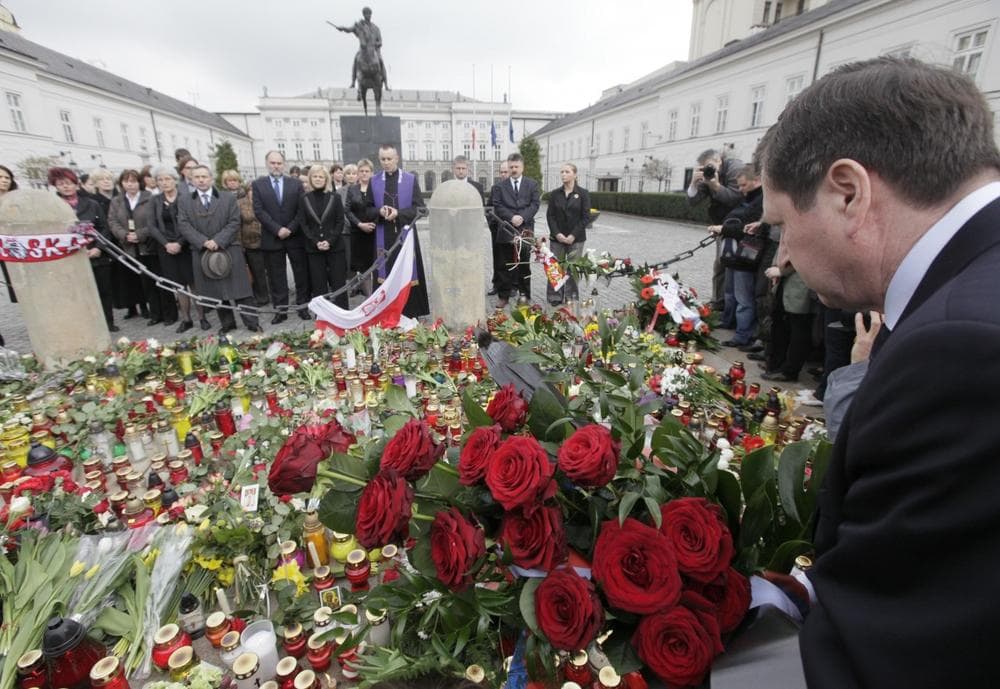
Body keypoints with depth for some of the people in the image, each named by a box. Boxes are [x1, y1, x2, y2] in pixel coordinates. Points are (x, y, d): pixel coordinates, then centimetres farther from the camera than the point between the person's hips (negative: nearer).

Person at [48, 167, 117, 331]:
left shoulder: (91, 204, 7)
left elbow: (105, 228, 5)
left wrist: (99, 248, -9)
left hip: (99, 255, 2)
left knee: (104, 290, 9)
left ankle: (108, 322, 23)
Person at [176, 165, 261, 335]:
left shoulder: (228, 197, 5)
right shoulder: (184, 201, 9)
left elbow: (234, 222, -3)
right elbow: (184, 225, 0)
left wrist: (218, 241, -13)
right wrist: (204, 242, -14)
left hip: (229, 250, -2)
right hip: (202, 253, 2)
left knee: (239, 289, -2)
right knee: (214, 292, 6)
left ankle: (252, 322, 4)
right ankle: (227, 323, 16)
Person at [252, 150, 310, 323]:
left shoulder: (296, 183, 6)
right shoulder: (258, 184, 5)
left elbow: (301, 210, 0)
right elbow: (259, 211, -3)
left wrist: (290, 228, -11)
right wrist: (277, 229, -14)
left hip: (295, 236, 0)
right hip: (272, 238, 0)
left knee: (301, 273, 4)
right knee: (276, 276, 3)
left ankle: (303, 306, 13)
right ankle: (281, 309, 10)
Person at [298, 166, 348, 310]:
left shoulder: (335, 197, 4)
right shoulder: (304, 199, 5)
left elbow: (340, 222, 0)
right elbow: (303, 224, 2)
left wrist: (330, 241, -12)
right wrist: (316, 242, -11)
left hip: (335, 246, -1)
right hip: (313, 248, 1)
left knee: (338, 281, 0)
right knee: (318, 283, 3)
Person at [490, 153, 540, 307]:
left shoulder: (532, 184, 10)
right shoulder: (499, 186, 9)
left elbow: (535, 204, 0)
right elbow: (497, 206, 0)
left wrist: (522, 217, -14)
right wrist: (511, 217, -14)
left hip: (525, 229, 0)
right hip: (506, 230, 0)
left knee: (524, 264, 5)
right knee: (507, 265, 3)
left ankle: (525, 294, 14)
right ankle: (504, 296, 9)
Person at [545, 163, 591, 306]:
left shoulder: (583, 193, 0)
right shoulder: (554, 194, 7)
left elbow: (586, 217, -3)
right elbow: (550, 216, 4)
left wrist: (573, 235, -11)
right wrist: (557, 234, -10)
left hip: (576, 239, -2)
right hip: (557, 238, 2)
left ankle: (572, 298, 10)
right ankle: (555, 297, 9)